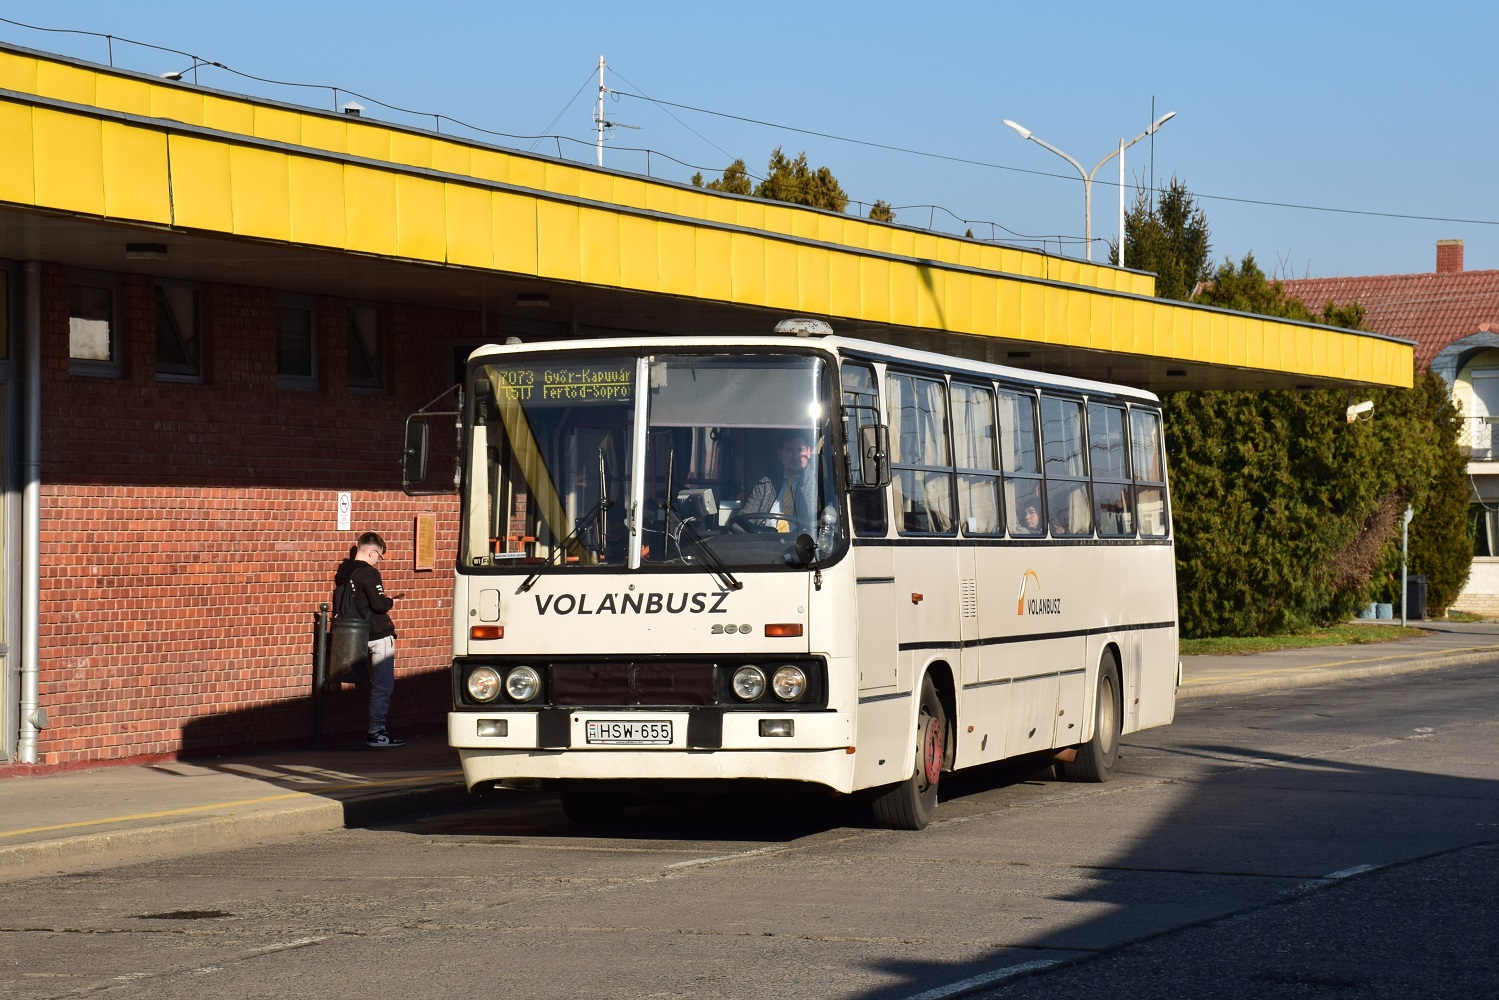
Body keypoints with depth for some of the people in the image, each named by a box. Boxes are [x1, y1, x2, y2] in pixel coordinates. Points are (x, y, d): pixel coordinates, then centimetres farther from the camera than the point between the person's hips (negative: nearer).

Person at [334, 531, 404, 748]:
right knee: (384, 685, -5)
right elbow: (379, 604, -21)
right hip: (379, 636, -9)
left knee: (377, 684, 15)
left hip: (362, 637, 9)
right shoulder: (368, 573, -16)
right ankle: (376, 732, -6)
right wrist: (390, 601, 0)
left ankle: (377, 730, 16)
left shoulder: (344, 574, 10)